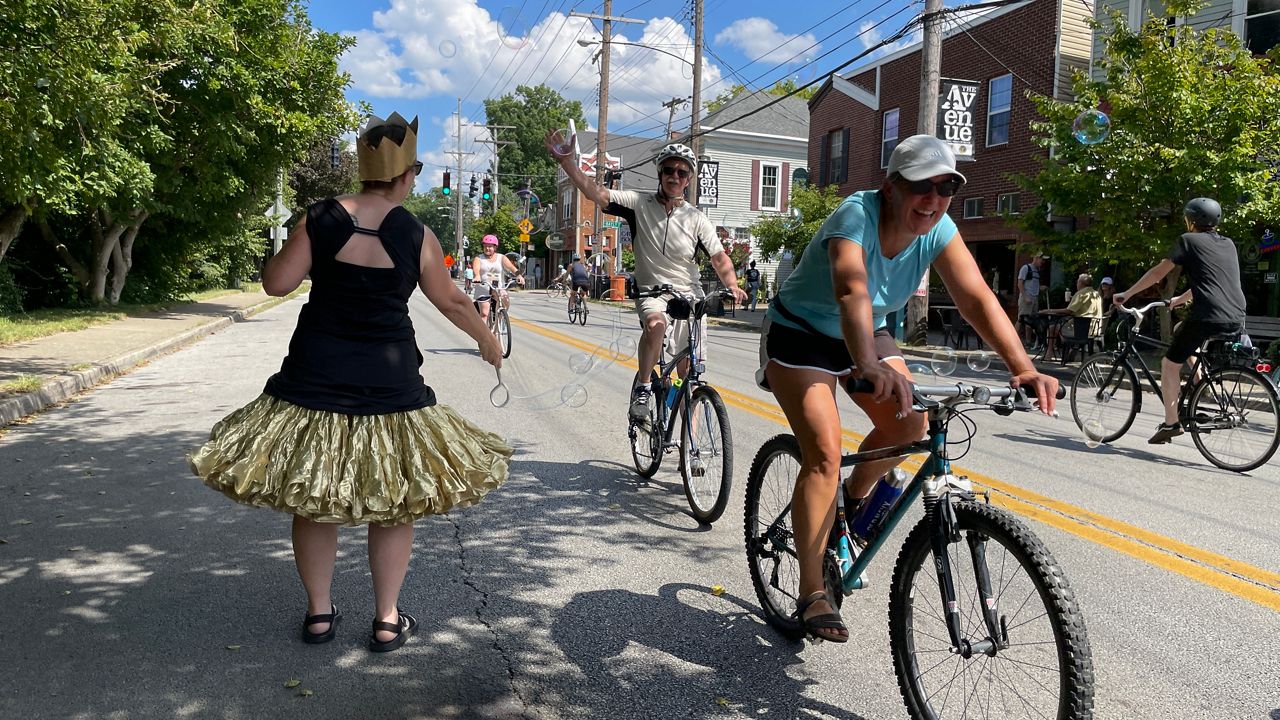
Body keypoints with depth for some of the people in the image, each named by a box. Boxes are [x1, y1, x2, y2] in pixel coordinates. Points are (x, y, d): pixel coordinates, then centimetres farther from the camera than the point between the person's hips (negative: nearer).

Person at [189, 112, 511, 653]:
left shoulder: (321, 219, -6)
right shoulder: (417, 237, -7)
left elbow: (276, 283, -2)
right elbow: (452, 303, 5)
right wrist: (488, 342, 22)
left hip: (315, 378, 1)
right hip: (388, 382, -1)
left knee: (311, 498, 16)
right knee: (393, 501, 13)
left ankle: (319, 613, 25)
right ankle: (387, 621, 19)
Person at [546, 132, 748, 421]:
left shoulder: (696, 219, -2)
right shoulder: (639, 203, -4)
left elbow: (719, 258, -6)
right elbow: (595, 193, -12)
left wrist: (733, 287, -26)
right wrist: (563, 159, -24)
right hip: (651, 290, -2)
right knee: (656, 324, -38)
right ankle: (642, 386, -14)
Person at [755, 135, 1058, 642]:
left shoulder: (938, 230, -15)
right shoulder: (857, 216, -32)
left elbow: (977, 298, -25)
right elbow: (852, 291, -50)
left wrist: (1023, 368, -40)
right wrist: (869, 367, -67)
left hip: (865, 335, 6)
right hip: (799, 334, -6)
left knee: (910, 424, -8)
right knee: (824, 452, -18)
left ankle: (855, 497, 24)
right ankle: (812, 595, -11)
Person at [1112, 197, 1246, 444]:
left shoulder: (1189, 240, 4)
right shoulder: (1228, 244, 23)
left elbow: (1157, 273, 5)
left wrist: (1126, 294, 14)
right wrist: (1179, 300, 43)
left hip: (1208, 318, -7)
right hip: (1237, 322, 7)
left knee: (1170, 364, 5)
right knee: (1181, 330, 33)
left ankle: (1170, 423, -1)